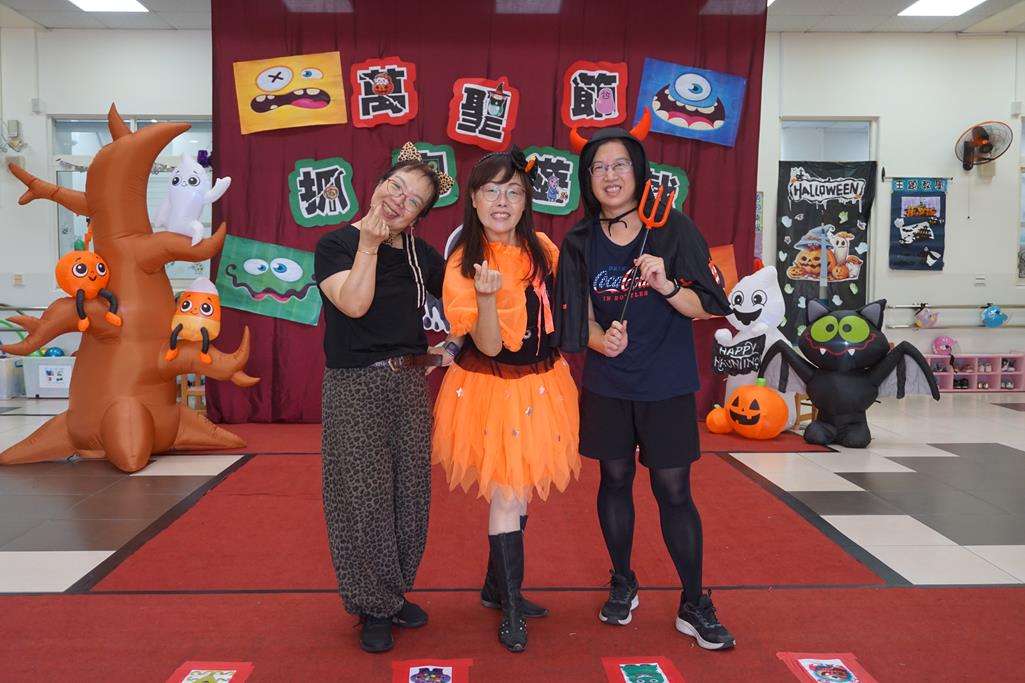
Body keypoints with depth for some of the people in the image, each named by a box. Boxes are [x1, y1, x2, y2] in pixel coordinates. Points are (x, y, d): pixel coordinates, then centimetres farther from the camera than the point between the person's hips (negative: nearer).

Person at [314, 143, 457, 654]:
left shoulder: (420, 254, 7)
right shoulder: (336, 244, -4)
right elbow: (353, 304, -20)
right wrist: (369, 244, -23)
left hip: (410, 383, 5)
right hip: (355, 387, -4)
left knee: (409, 490, 10)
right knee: (365, 495, -1)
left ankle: (396, 592, 28)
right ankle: (372, 606, 16)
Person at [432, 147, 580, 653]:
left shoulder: (542, 250, -1)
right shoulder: (463, 264, -15)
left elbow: (560, 311, 13)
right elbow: (488, 346, -20)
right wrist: (486, 297, -37)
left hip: (541, 384, 5)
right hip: (492, 388, -5)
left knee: (517, 491, 15)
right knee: (505, 495, -2)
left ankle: (497, 587, 34)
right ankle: (511, 611, 15)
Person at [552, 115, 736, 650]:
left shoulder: (672, 229, -7)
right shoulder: (580, 243, 0)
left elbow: (706, 307, -7)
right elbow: (579, 319, 0)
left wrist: (666, 286, -25)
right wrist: (601, 339, -22)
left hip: (666, 385, -2)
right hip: (606, 385, 3)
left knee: (673, 489, 2)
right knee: (615, 480, 13)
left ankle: (694, 606, 18)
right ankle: (622, 585, 33)